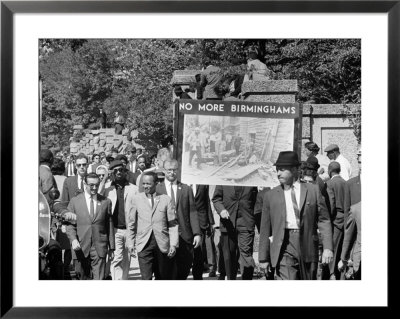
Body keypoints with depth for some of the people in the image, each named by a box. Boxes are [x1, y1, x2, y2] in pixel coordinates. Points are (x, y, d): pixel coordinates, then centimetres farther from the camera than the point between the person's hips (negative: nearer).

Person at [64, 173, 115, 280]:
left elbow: (109, 225, 9)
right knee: (81, 278, 9)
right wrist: (73, 239, -12)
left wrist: (111, 247, 8)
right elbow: (70, 225, 5)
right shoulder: (75, 201, 6)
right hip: (80, 247, 1)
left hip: (99, 247, 0)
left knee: (99, 278, -5)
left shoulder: (106, 202, 7)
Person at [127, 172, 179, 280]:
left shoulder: (166, 199, 3)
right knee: (146, 278, -9)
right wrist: (130, 243, 8)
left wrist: (173, 244, -5)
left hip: (162, 245, 0)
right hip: (144, 245, 0)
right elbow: (131, 223, 12)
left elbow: (172, 224, 3)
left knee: (163, 278, 10)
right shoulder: (137, 199, 7)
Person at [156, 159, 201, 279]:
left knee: (184, 270, 3)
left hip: (185, 237, 1)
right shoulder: (156, 189, 5)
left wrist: (197, 233, -3)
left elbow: (192, 212, 5)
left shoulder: (186, 189, 10)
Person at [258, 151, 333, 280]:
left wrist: (327, 248, -5)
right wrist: (263, 258, 6)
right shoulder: (271, 195, 6)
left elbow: (324, 220, 5)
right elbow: (265, 229, 7)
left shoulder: (312, 190, 6)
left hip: (308, 245, 1)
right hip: (284, 247, -1)